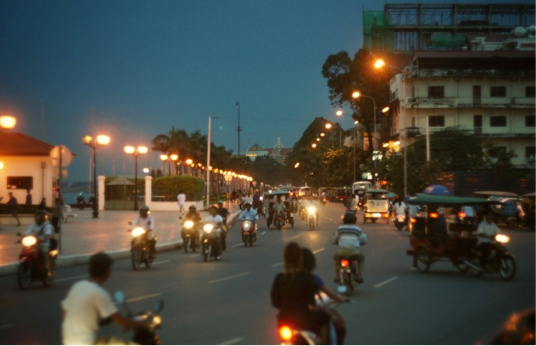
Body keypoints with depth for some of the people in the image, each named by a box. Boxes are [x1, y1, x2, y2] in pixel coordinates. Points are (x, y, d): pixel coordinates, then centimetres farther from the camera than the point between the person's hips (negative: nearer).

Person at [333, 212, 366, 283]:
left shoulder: (340, 228, 7)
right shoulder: (357, 229, 6)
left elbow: (336, 240, 15)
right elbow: (363, 241, 9)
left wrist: (337, 242, 39)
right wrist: (364, 235, 31)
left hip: (342, 251, 0)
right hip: (354, 251, 0)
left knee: (336, 257, 32)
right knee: (361, 258, 32)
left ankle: (337, 276, 24)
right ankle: (359, 276, 21)